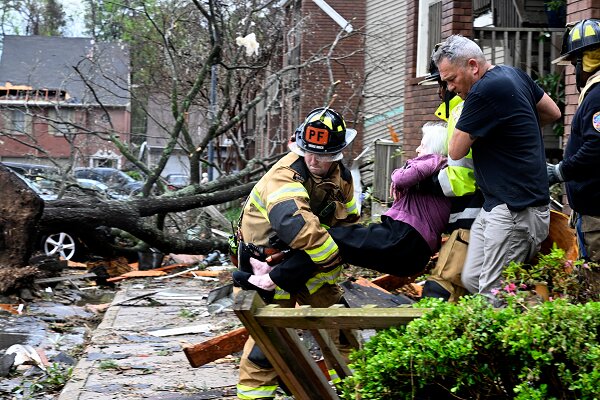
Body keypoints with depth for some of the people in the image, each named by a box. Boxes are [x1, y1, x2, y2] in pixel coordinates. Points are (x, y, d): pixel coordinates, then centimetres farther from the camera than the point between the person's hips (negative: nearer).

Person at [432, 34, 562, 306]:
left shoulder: (485, 90, -18)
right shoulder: (514, 74, 11)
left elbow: (456, 151, -10)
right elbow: (553, 113, 25)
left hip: (516, 210, -11)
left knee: (493, 297, -10)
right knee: (472, 280, 10)